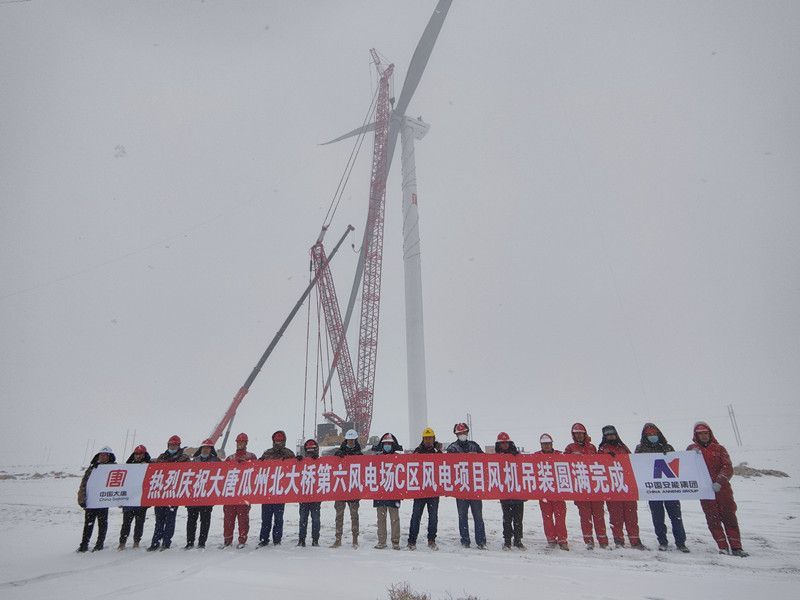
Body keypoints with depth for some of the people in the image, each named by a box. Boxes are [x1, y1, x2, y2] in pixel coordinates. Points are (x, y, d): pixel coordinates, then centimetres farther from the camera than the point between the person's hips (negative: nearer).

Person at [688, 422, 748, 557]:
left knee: (729, 517, 1)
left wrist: (719, 481, -17)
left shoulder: (719, 448, 8)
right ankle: (723, 547, 4)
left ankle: (736, 547, 6)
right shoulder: (692, 448, 10)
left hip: (722, 488, 0)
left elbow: (728, 468, -2)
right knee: (713, 519, -1)